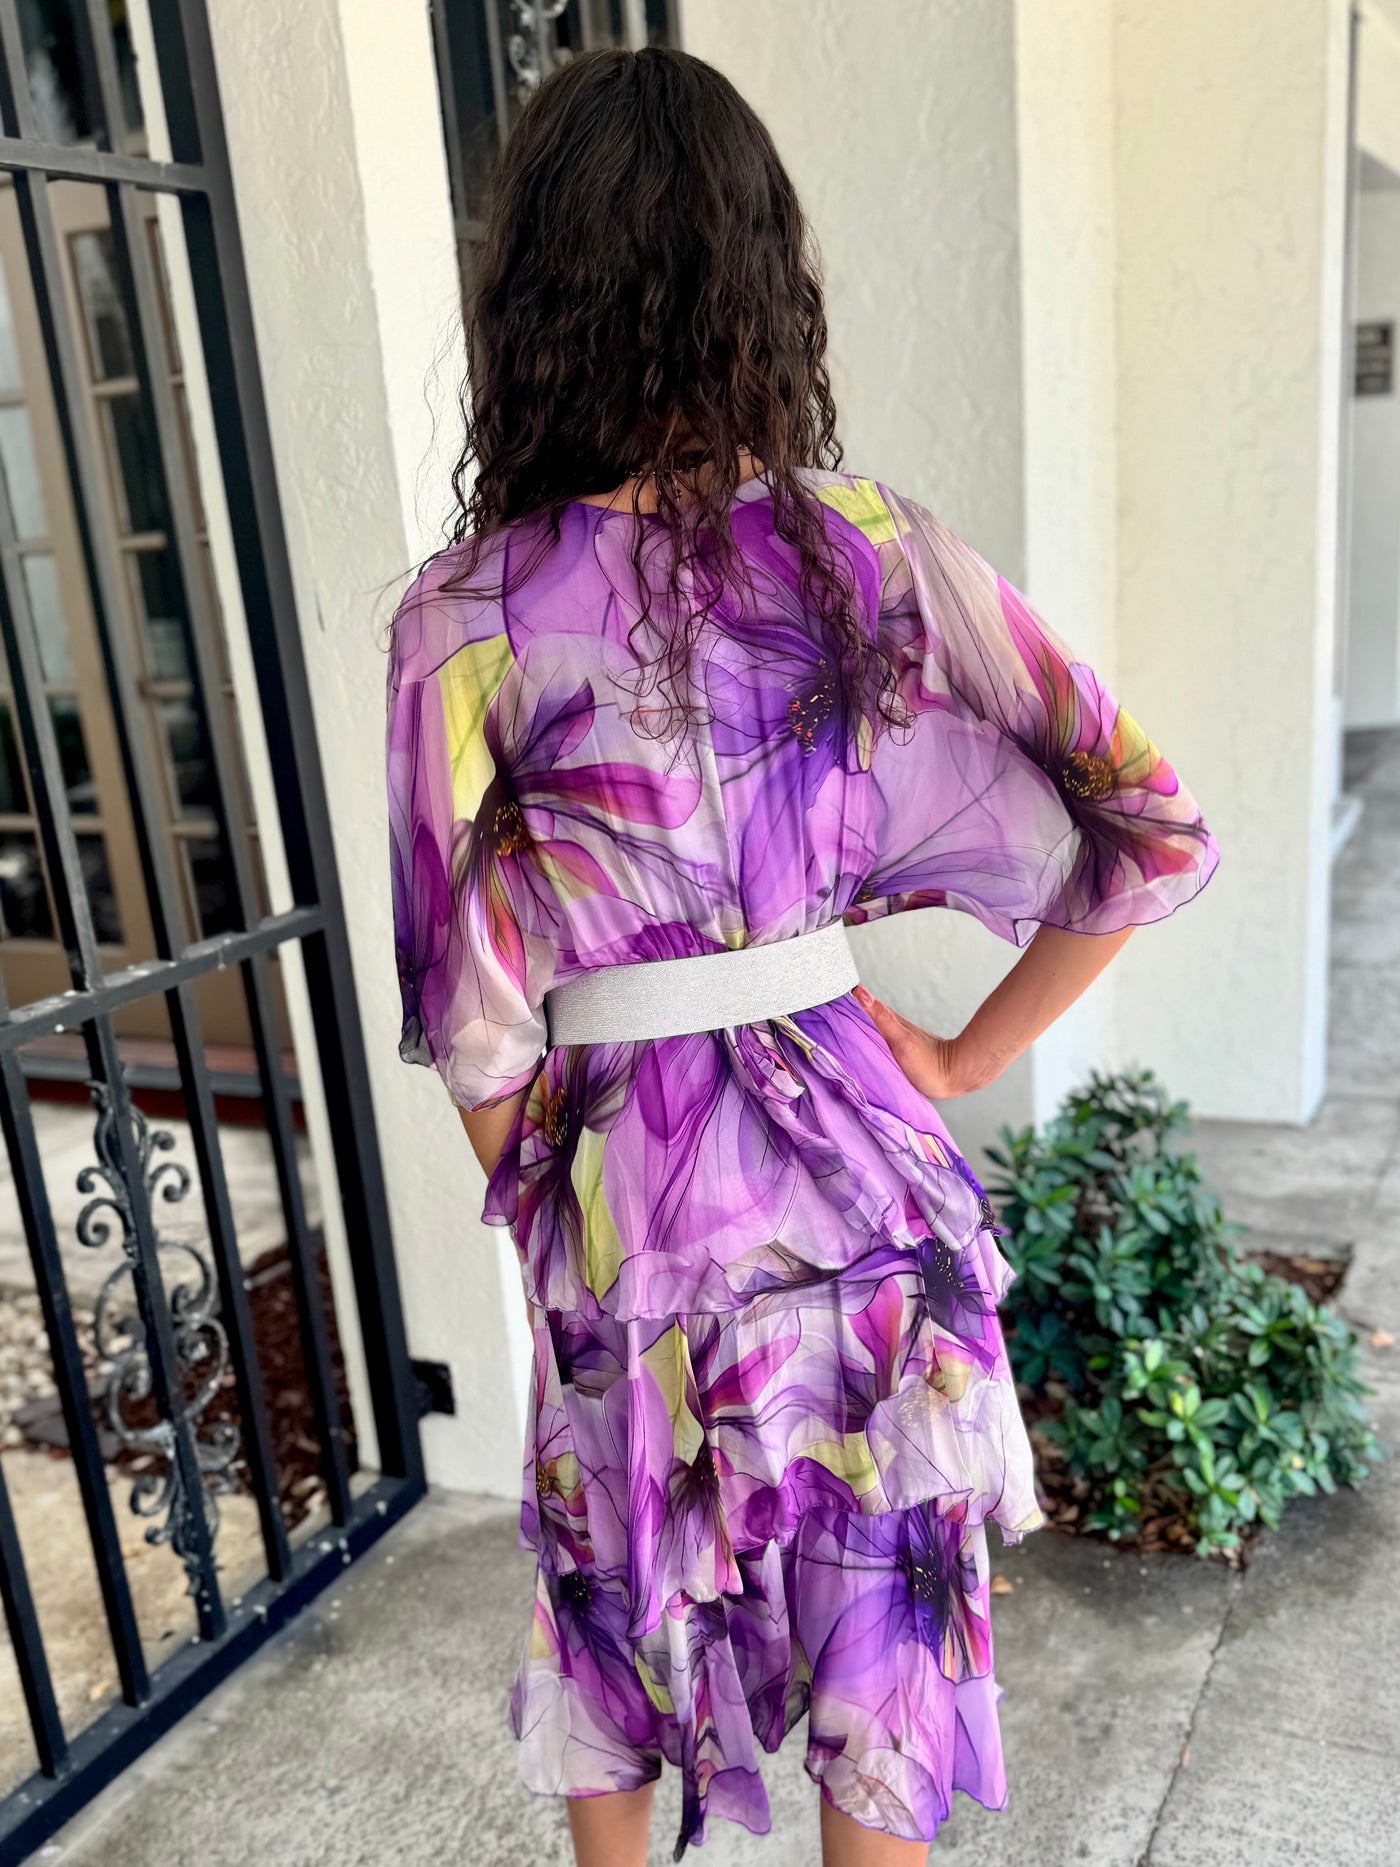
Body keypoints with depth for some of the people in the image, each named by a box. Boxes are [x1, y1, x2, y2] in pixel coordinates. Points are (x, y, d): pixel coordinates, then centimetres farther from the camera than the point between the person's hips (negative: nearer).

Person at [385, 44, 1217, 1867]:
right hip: (863, 1171, 2)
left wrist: (524, 1174, 7)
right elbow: (1155, 832, -6)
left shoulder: (469, 618, -16)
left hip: (627, 1194, -1)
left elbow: (474, 1005, -12)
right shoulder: (884, 556, -10)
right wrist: (967, 1059, 2)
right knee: (876, 1604, 22)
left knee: (618, 1608, 25)